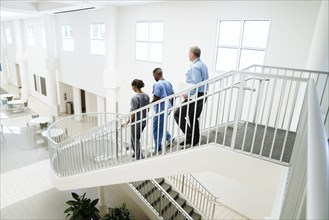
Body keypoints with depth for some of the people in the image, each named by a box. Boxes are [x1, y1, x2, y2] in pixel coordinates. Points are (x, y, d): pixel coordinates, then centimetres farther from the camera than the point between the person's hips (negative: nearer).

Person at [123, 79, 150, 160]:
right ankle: (137, 153, 39)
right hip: (144, 121, 8)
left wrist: (127, 123, -14)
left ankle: (139, 157, 14)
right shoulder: (146, 96, 1)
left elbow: (133, 113, -21)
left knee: (135, 140, 9)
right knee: (136, 138, 25)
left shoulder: (135, 98, -21)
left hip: (136, 122, -7)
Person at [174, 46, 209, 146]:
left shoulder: (195, 67, -18)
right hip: (202, 95, 10)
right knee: (194, 118, 19)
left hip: (195, 96, -10)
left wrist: (188, 94, -18)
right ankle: (194, 140, 28)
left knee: (178, 115, -3)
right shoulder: (203, 65, 13)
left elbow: (196, 84, -26)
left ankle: (189, 136, -3)